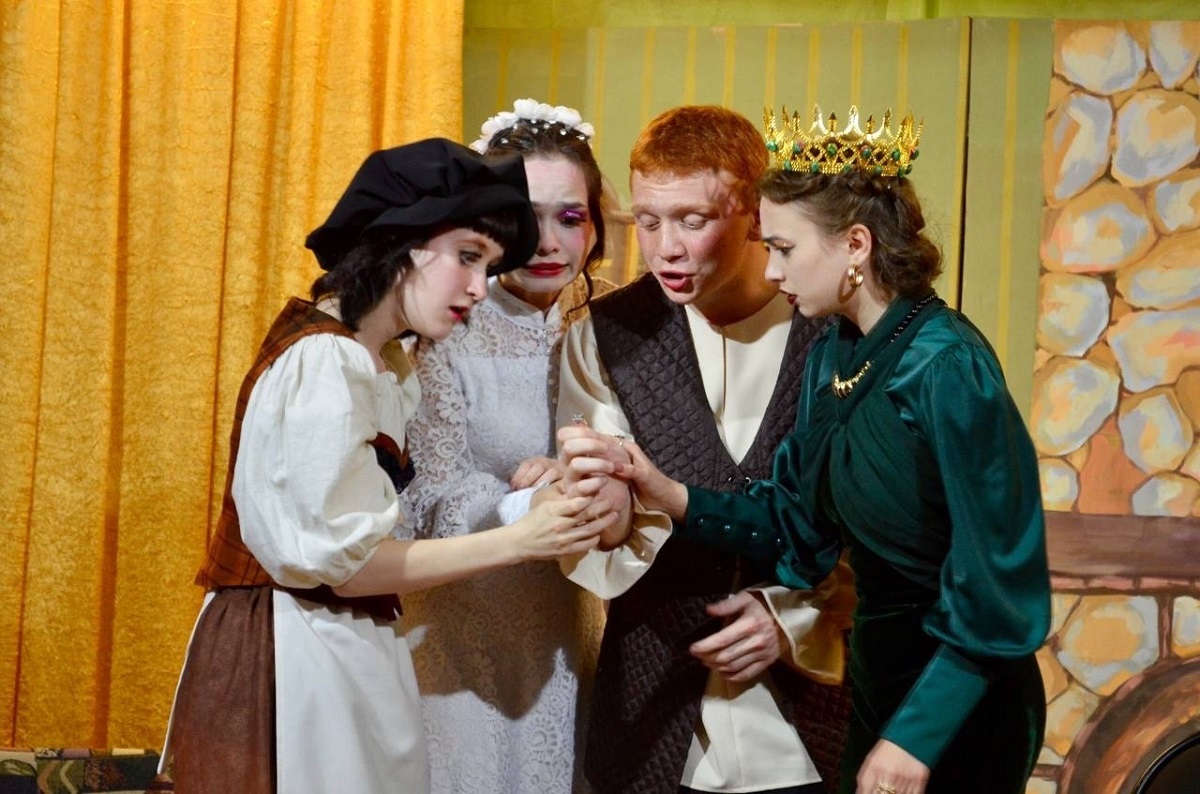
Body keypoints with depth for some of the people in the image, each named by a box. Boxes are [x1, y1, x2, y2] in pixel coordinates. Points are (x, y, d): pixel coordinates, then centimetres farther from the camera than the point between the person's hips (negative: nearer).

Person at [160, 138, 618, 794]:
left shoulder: (384, 365, 14)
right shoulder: (323, 362, -17)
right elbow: (339, 558, -20)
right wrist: (517, 540, -18)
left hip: (343, 650, 10)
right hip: (293, 657, -10)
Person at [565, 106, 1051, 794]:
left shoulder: (948, 367, -21)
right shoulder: (833, 357, 4)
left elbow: (993, 581, -21)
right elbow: (796, 523, 7)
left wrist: (917, 736, -20)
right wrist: (665, 493, -6)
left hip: (960, 699, -8)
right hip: (878, 678, 8)